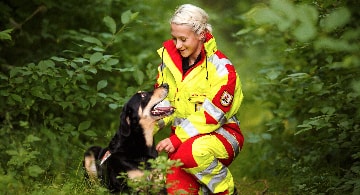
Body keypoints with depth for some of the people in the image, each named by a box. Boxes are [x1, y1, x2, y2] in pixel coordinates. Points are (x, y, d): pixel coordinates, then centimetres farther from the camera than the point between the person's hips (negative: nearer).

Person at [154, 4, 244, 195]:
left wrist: (177, 139, -23)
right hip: (182, 136, 5)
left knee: (190, 152, -37)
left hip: (220, 133, -4)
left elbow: (213, 115, -18)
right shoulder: (169, 58, 2)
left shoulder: (221, 69, -15)